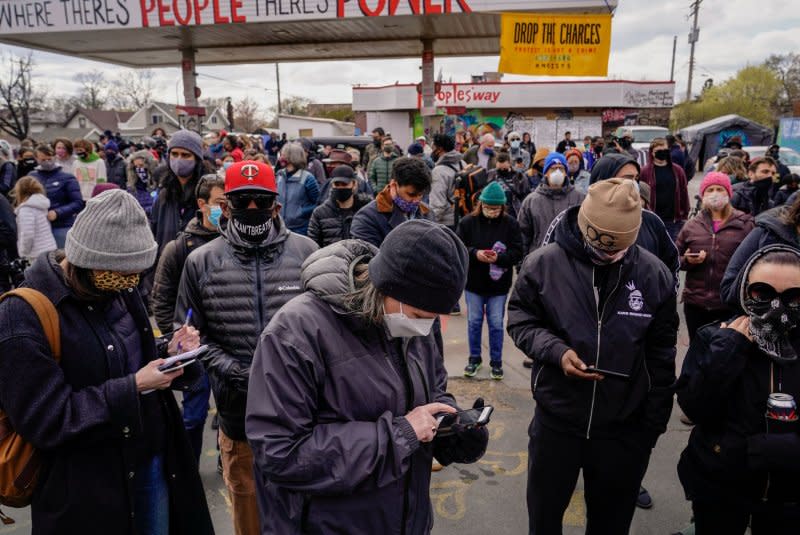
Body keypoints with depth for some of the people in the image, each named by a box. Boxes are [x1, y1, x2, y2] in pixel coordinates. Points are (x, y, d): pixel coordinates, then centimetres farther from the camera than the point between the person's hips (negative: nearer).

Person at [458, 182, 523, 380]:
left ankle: (496, 361, 24)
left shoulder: (510, 224, -5)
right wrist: (474, 253, -23)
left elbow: (517, 252, -6)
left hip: (499, 284, -1)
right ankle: (474, 358, 29)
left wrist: (499, 257, -24)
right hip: (473, 282, 1)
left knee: (496, 324, 8)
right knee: (474, 321, 12)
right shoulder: (468, 222, -6)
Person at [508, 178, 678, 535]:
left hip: (626, 426, 1)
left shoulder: (655, 274, -7)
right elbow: (520, 319, -2)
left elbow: (661, 356, 1)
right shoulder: (544, 264, -13)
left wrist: (654, 422, 4)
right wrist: (556, 351, -21)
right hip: (556, 418, -1)